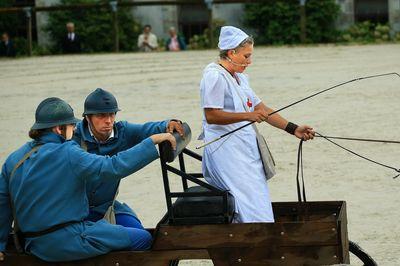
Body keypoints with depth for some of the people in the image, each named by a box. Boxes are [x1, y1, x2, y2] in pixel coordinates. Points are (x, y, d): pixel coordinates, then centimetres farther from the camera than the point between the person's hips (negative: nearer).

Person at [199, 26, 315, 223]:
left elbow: (261, 109, 20)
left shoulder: (240, 77, 19)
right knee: (253, 206, -16)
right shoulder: (214, 75, -10)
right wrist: (248, 115, -21)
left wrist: (293, 129, 13)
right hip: (225, 149, -9)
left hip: (245, 147, 9)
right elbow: (211, 116, -18)